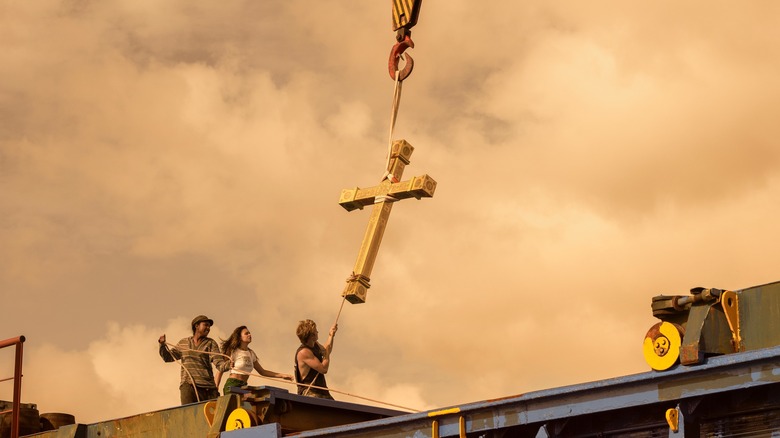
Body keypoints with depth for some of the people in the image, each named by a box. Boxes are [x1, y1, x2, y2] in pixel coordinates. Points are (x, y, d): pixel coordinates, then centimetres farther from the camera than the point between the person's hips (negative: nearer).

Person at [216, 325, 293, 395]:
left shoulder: (251, 353, 16)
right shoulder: (233, 352, -4)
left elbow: (262, 372, 21)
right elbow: (220, 370, -4)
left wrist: (282, 375, 13)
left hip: (243, 386, 7)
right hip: (232, 385, -7)